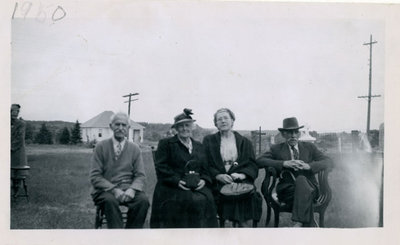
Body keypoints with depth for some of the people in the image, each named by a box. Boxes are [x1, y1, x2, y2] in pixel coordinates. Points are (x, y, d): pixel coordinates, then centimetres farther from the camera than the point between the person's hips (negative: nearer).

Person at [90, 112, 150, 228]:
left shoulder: (134, 148, 10)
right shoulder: (101, 146, 3)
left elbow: (140, 176, 6)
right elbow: (95, 176, -3)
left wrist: (132, 189, -17)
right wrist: (113, 189, -18)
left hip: (128, 190, 2)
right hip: (106, 190, -2)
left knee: (143, 200, -29)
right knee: (110, 200, -36)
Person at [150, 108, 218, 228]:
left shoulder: (198, 146, 23)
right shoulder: (165, 143, 9)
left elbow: (205, 168, 20)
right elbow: (161, 167, -1)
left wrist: (204, 180, -3)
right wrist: (177, 181, -15)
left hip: (197, 187, 4)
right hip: (172, 187, -4)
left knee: (205, 199, -28)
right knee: (193, 200, -32)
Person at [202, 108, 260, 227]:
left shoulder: (244, 142, 20)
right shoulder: (208, 140, 17)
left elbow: (252, 165, 10)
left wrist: (242, 174, -12)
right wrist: (218, 176, -13)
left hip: (241, 181, 0)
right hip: (218, 183, 0)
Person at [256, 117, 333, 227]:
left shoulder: (309, 147, 17)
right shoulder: (277, 149, 14)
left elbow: (328, 162, 5)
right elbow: (259, 161, -4)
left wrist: (308, 166, -14)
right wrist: (284, 163, -16)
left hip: (309, 187, 1)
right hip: (287, 190, -1)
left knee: (301, 179, -35)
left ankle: (299, 223, -41)